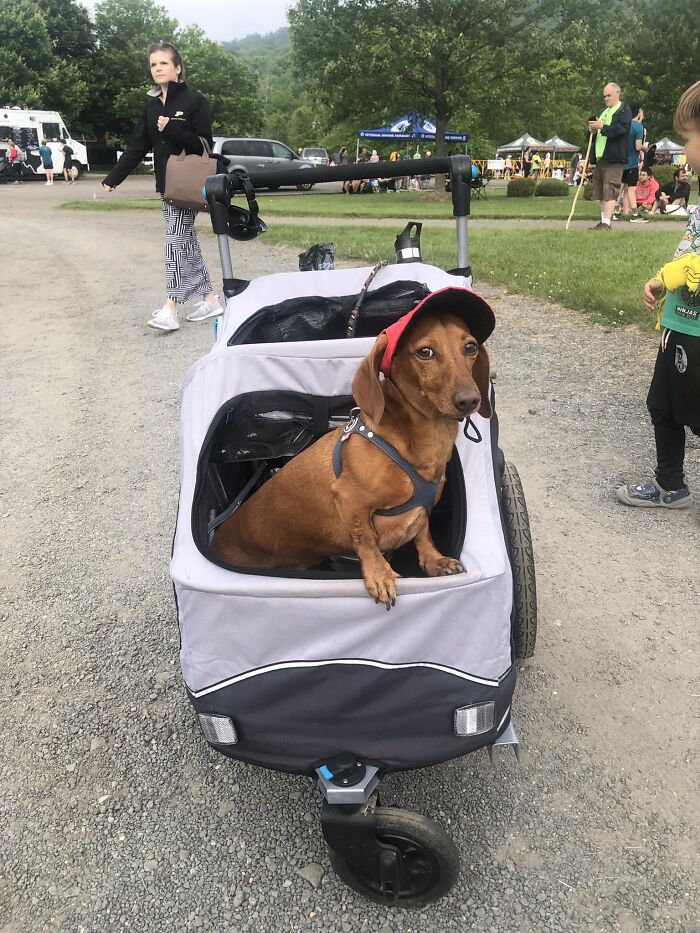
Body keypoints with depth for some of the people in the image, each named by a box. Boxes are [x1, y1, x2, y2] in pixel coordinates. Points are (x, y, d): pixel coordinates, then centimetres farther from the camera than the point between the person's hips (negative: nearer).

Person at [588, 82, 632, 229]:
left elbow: (621, 129, -17)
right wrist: (593, 130, 8)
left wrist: (602, 127, -20)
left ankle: (606, 222, -18)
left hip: (613, 158, -8)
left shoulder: (624, 110, -2)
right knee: (601, 191, 9)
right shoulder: (604, 112, 24)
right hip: (600, 156, 8)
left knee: (610, 191, -13)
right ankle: (602, 220, 14)